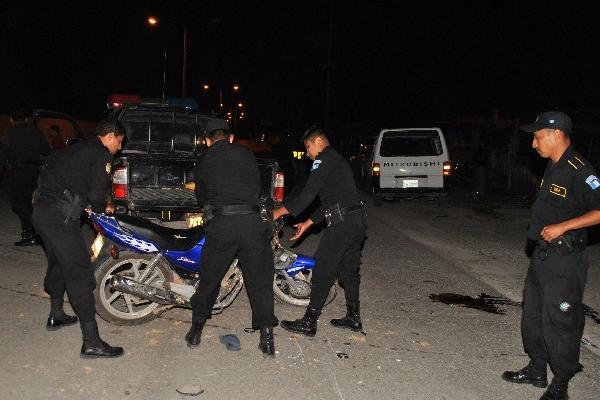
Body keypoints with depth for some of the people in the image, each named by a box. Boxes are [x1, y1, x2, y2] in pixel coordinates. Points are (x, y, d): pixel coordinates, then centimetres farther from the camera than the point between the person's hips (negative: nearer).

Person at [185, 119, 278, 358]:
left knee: (209, 279, 16)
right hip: (252, 221, 0)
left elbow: (201, 197, 22)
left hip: (221, 225, 1)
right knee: (259, 280, 9)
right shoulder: (244, 153, 11)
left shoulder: (203, 161, 14)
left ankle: (196, 331, 27)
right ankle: (267, 338, 11)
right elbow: (257, 186, 16)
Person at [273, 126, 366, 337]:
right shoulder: (338, 159, 24)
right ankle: (353, 318, 27)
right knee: (349, 270, 18)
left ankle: (309, 323, 3)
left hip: (341, 223, -10)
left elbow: (308, 194, -15)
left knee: (323, 272, -4)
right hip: (356, 220, 10)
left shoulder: (324, 159, -7)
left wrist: (278, 212, -8)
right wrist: (308, 223, 23)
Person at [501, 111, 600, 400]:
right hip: (543, 255, 10)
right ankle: (536, 370, 34)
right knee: (533, 314, 18)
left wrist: (563, 227, -23)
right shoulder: (553, 168, 10)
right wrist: (544, 230, 13)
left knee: (559, 321, 1)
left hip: (565, 260, -10)